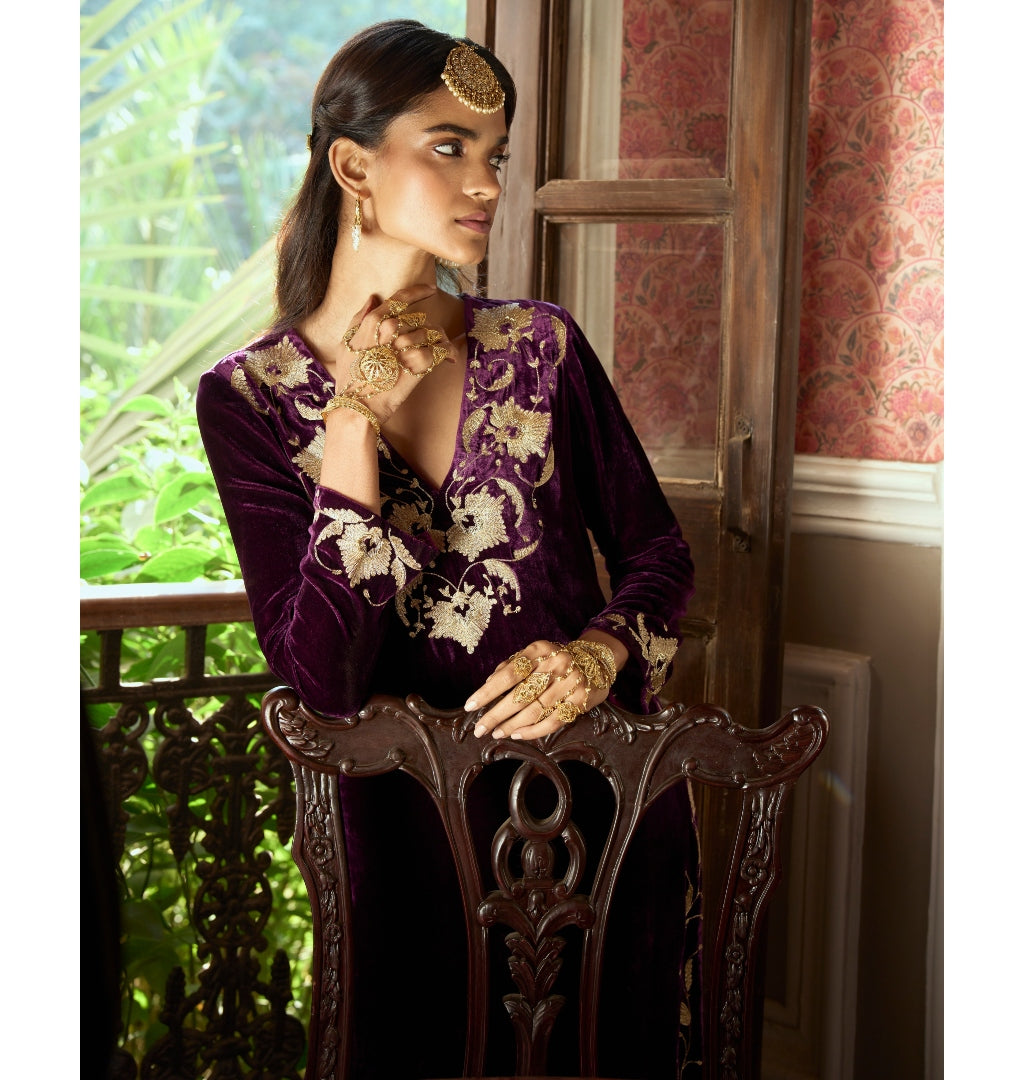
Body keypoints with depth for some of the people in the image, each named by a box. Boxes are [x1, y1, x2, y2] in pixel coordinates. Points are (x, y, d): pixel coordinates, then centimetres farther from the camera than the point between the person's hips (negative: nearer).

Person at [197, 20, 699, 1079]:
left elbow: (658, 550, 6)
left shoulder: (541, 346, -1)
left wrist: (602, 652, -15)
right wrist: (355, 420, -22)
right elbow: (320, 678, -16)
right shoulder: (249, 396, -7)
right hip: (408, 827, -2)